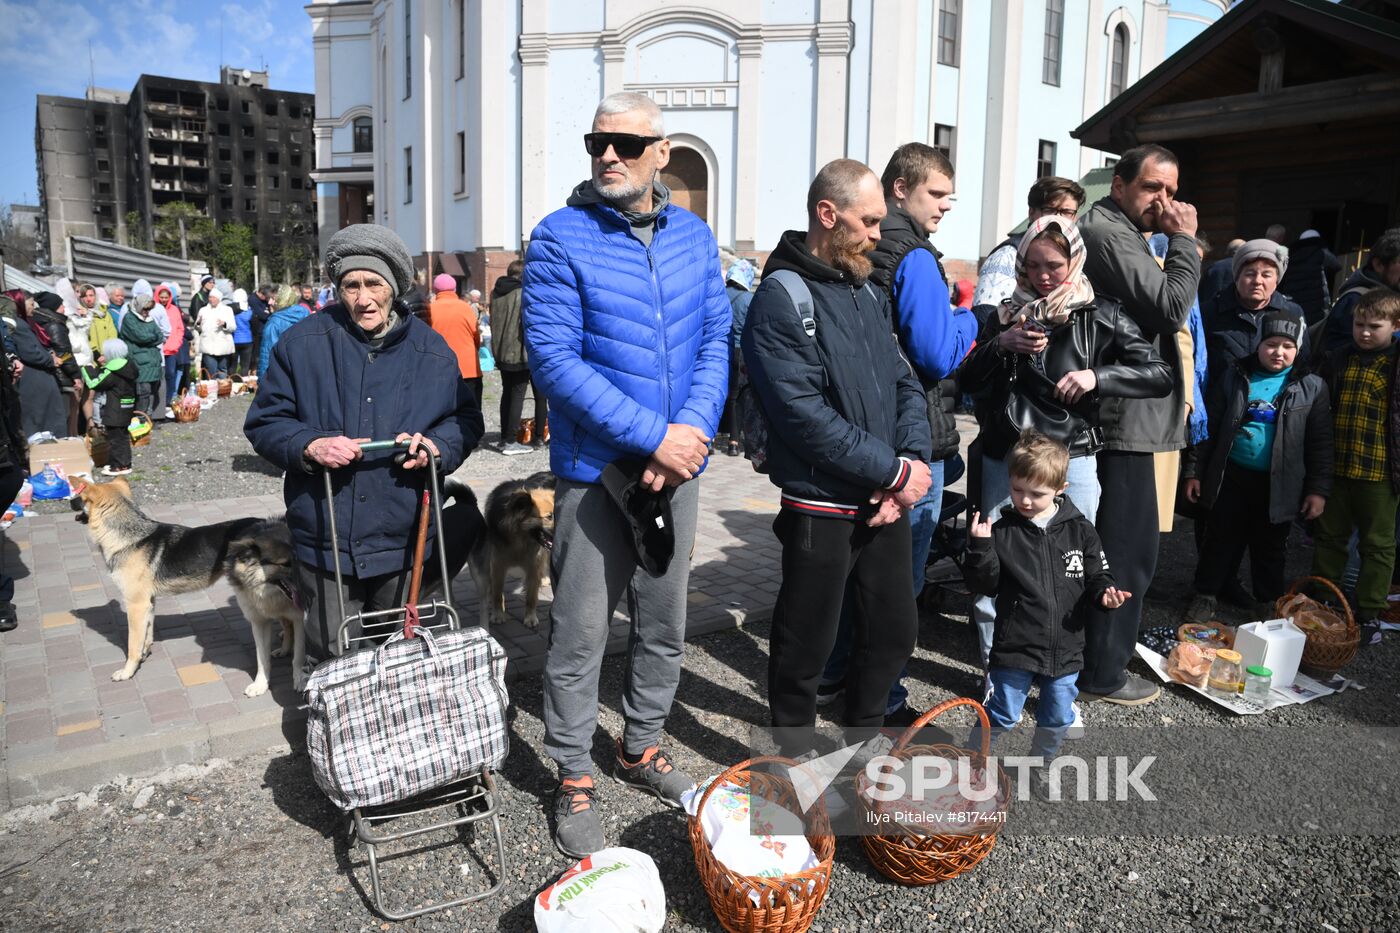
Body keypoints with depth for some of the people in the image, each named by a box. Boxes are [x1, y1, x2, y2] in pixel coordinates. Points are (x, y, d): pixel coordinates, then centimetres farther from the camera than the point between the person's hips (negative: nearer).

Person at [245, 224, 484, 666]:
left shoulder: (431, 350, 3)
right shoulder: (303, 343, -2)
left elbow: (466, 419, 10)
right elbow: (264, 422, 3)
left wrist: (435, 445, -11)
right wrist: (309, 446, -18)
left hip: (405, 542, 2)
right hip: (328, 542, -1)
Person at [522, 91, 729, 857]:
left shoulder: (693, 236, 6)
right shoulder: (562, 238, -9)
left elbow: (715, 340, 4)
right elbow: (553, 357, -17)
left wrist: (693, 428, -14)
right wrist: (653, 434, -21)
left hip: (676, 467, 5)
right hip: (597, 471, -5)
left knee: (664, 625, 17)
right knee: (581, 636, 4)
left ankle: (641, 749, 38)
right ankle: (573, 780, 23)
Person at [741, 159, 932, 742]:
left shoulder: (868, 293, 12)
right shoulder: (782, 298, -14)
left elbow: (905, 384, 13)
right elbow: (804, 416, -22)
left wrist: (914, 460, -5)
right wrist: (894, 472, -17)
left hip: (887, 501, 8)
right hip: (822, 510, -7)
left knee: (895, 630, 20)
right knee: (807, 646, 8)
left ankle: (866, 730, 43)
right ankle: (793, 752, 31)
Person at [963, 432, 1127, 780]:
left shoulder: (1080, 530, -1)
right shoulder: (1002, 532, -8)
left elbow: (1097, 576, 7)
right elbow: (984, 585, -8)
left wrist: (1105, 593, -14)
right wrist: (980, 548, -23)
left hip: (1065, 648, 3)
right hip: (1015, 647, -3)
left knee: (1057, 719, 18)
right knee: (1001, 715, 7)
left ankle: (1039, 765, 42)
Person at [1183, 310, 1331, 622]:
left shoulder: (1312, 387, -1)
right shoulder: (1234, 377, 1)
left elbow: (1321, 443, 0)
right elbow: (1209, 426, 4)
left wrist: (1318, 489, -4)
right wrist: (1194, 471, 2)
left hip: (1279, 484, 0)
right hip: (1231, 477, 0)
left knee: (1270, 547, 14)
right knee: (1220, 540, 10)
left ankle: (1269, 603, 30)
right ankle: (1206, 596, 24)